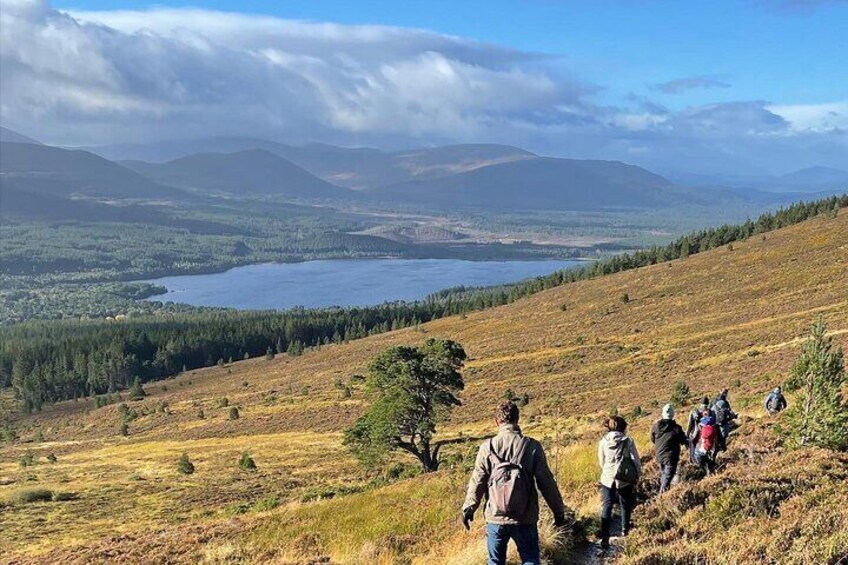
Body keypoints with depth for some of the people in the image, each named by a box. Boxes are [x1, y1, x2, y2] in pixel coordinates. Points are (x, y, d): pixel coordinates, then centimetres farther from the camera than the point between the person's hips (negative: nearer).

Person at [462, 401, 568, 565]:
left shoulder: (487, 447, -6)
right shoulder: (532, 446, -7)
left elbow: (477, 483, -1)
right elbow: (546, 483, -4)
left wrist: (468, 509, 13)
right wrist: (559, 511, 8)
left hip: (495, 517, 1)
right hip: (525, 518, -1)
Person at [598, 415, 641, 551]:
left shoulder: (603, 442, -3)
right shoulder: (628, 442, -11)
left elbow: (601, 462, 7)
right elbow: (636, 461, -7)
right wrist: (637, 475, 8)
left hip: (607, 479, 1)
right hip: (625, 479, -1)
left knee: (606, 507, 2)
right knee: (625, 505, 21)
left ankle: (605, 538, -7)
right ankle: (625, 529, 38)